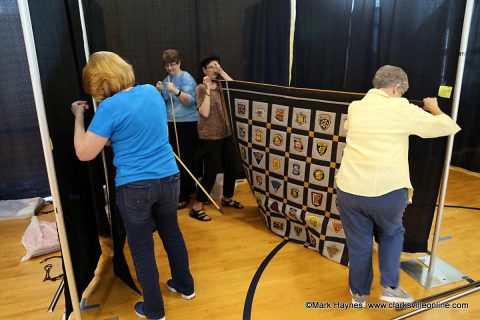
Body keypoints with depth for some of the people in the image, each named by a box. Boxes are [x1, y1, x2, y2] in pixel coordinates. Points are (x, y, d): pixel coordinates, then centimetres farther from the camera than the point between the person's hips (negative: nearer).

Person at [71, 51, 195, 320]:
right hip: (169, 178, 6)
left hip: (134, 187, -5)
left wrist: (78, 118, -1)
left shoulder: (111, 107, -17)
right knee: (172, 234, 23)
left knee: (142, 249, 12)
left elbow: (84, 154, -11)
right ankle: (185, 285, 42)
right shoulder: (152, 91, 2)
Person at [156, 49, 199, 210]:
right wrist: (159, 92, -5)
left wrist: (176, 91, -33)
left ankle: (184, 195, 4)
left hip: (187, 124, -7)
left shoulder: (186, 78, -6)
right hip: (172, 124, 7)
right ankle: (188, 189, 22)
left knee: (186, 159, -5)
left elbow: (190, 101, -18)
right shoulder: (166, 80, 14)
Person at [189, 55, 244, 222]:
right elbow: (204, 113, -19)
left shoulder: (221, 86, 11)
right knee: (211, 171, -7)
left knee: (231, 167, 13)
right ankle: (196, 208, 3)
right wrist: (208, 89, -20)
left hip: (227, 133, 7)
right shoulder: (201, 88, -8)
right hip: (210, 136, -7)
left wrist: (223, 73, -6)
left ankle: (227, 198, 34)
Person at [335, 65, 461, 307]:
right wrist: (433, 108, 27)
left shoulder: (355, 107, 10)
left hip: (349, 189, 3)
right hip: (388, 191, -2)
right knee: (392, 233, 28)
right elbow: (447, 127, 7)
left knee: (358, 244, 19)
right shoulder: (403, 109, -2)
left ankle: (359, 294, 36)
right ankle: (390, 287, 25)